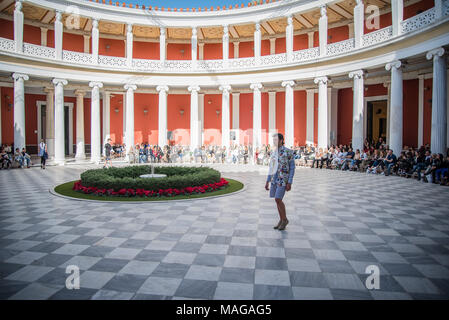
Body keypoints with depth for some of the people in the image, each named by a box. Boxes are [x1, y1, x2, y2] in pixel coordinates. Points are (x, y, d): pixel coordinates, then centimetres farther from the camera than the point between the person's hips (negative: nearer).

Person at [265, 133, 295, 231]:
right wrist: (267, 181, 12)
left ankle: (285, 219, 7)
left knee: (278, 199, -12)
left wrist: (289, 183, -15)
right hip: (274, 180, 7)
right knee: (278, 200, 8)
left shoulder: (289, 152, -10)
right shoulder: (273, 153, 10)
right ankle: (281, 220, 20)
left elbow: (292, 168, -10)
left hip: (283, 180, -7)